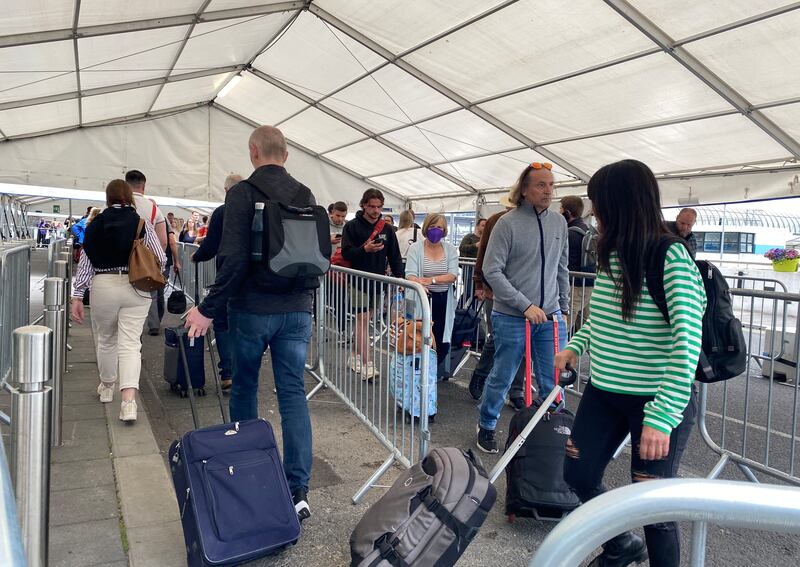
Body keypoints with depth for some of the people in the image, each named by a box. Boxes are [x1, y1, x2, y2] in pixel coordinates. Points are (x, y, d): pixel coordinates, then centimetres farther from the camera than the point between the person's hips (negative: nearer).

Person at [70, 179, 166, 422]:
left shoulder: (96, 224, 3)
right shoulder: (142, 224, 0)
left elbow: (85, 262, 3)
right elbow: (161, 259, -1)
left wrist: (77, 295, 6)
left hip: (104, 286, 1)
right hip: (136, 289, -1)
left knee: (105, 339, 21)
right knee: (130, 343, -2)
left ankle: (107, 387, 40)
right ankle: (129, 400, -15)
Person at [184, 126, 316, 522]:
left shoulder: (242, 193, -9)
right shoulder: (306, 196, 5)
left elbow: (234, 259, -17)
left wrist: (209, 309, -11)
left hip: (252, 309, -3)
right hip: (297, 310, 3)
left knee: (245, 387, 17)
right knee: (293, 394, 5)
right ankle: (298, 489, 3)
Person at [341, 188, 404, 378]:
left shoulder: (387, 229, 10)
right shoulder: (352, 226, -2)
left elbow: (395, 256, 10)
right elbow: (346, 253, -9)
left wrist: (400, 278, -2)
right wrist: (365, 249, -26)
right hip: (359, 281, -5)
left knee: (365, 319, 12)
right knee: (362, 320, -7)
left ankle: (355, 356, 26)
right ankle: (366, 365, -7)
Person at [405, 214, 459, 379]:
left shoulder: (450, 249, 5)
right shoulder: (416, 248, -1)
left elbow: (453, 276, -6)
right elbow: (410, 274, -12)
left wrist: (431, 280, -23)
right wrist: (419, 285, -35)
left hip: (444, 302, 3)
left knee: (442, 345, 4)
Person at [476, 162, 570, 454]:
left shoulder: (559, 222, 7)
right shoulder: (508, 223, -10)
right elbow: (492, 271, -13)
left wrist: (564, 306, 16)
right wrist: (526, 305, -17)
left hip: (551, 318, 4)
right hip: (512, 318, -4)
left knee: (553, 382, 7)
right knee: (502, 378, 10)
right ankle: (486, 426, 32)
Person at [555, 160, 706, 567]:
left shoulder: (672, 259, -19)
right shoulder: (611, 255, 1)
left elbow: (687, 343, -24)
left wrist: (662, 416, -28)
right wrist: (575, 346, 6)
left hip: (657, 399, -7)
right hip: (604, 392, 7)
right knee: (578, 475, 15)